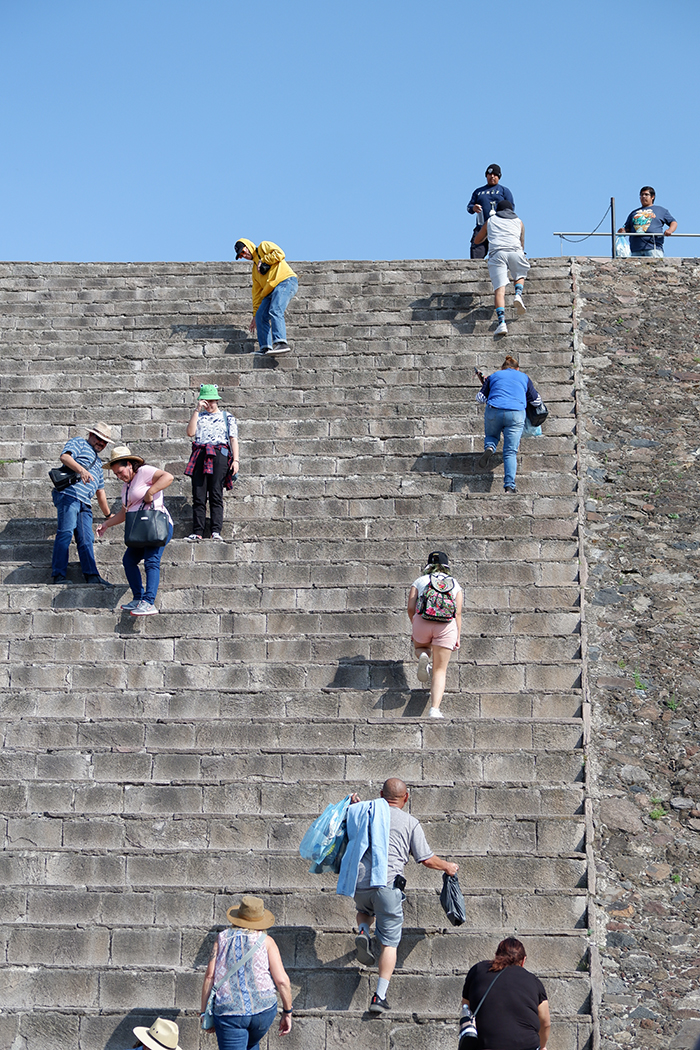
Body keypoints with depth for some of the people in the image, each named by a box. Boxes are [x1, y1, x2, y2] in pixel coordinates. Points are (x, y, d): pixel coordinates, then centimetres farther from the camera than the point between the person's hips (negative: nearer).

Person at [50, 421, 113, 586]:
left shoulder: (98, 462, 35)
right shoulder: (79, 443, 12)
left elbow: (100, 491, 38)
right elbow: (65, 457, -9)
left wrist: (108, 515, 38)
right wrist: (81, 470, -25)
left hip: (84, 503, 8)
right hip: (69, 494, -8)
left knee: (86, 540, -2)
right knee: (66, 533, -15)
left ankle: (91, 575, -9)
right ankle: (58, 575, -19)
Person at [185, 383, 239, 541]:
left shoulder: (227, 417, 15)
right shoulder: (199, 416, 20)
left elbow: (233, 439, 8)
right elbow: (190, 432, 3)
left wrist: (235, 460, -5)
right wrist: (197, 410, 2)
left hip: (219, 455, -2)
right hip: (200, 456, 2)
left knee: (216, 495, -7)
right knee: (198, 496, -3)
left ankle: (216, 531, -10)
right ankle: (197, 531, -4)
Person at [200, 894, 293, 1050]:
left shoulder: (222, 938, 8)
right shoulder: (265, 941, 4)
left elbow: (209, 976, 1)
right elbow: (282, 981, -3)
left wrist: (204, 1012, 6)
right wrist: (287, 1013, 7)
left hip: (228, 1012, -1)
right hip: (263, 1008, 1)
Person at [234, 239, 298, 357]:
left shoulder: (264, 246, 14)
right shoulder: (255, 269, 31)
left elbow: (279, 254, -6)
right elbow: (257, 292, 29)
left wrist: (263, 261, 3)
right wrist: (255, 314, 24)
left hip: (285, 282, -9)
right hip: (270, 291, 9)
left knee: (275, 311, -26)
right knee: (261, 317, -2)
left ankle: (282, 344, -38)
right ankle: (265, 348, -4)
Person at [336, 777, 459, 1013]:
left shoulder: (362, 812, 11)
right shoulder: (410, 823, 5)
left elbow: (350, 837, 27)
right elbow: (427, 859, 7)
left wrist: (352, 806, 36)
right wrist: (448, 867, 26)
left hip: (359, 883, 3)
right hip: (387, 884, -3)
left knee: (364, 910, 36)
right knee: (389, 942, 6)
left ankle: (363, 933, 3)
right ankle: (380, 996, -2)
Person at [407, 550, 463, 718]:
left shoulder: (420, 581, 16)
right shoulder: (455, 584, 20)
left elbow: (410, 608, 7)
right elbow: (458, 613, 11)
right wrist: (458, 637, 13)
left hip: (422, 622, 0)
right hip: (447, 625, 0)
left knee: (420, 647, 34)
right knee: (440, 670, 5)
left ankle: (423, 656, -3)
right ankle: (435, 709, -12)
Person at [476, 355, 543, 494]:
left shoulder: (493, 376, 22)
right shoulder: (524, 377, 22)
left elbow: (480, 398, 18)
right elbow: (536, 401, 24)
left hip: (493, 411, 1)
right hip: (516, 414, -1)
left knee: (491, 436, 29)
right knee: (510, 452, 1)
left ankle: (489, 448, -6)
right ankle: (509, 486, -12)